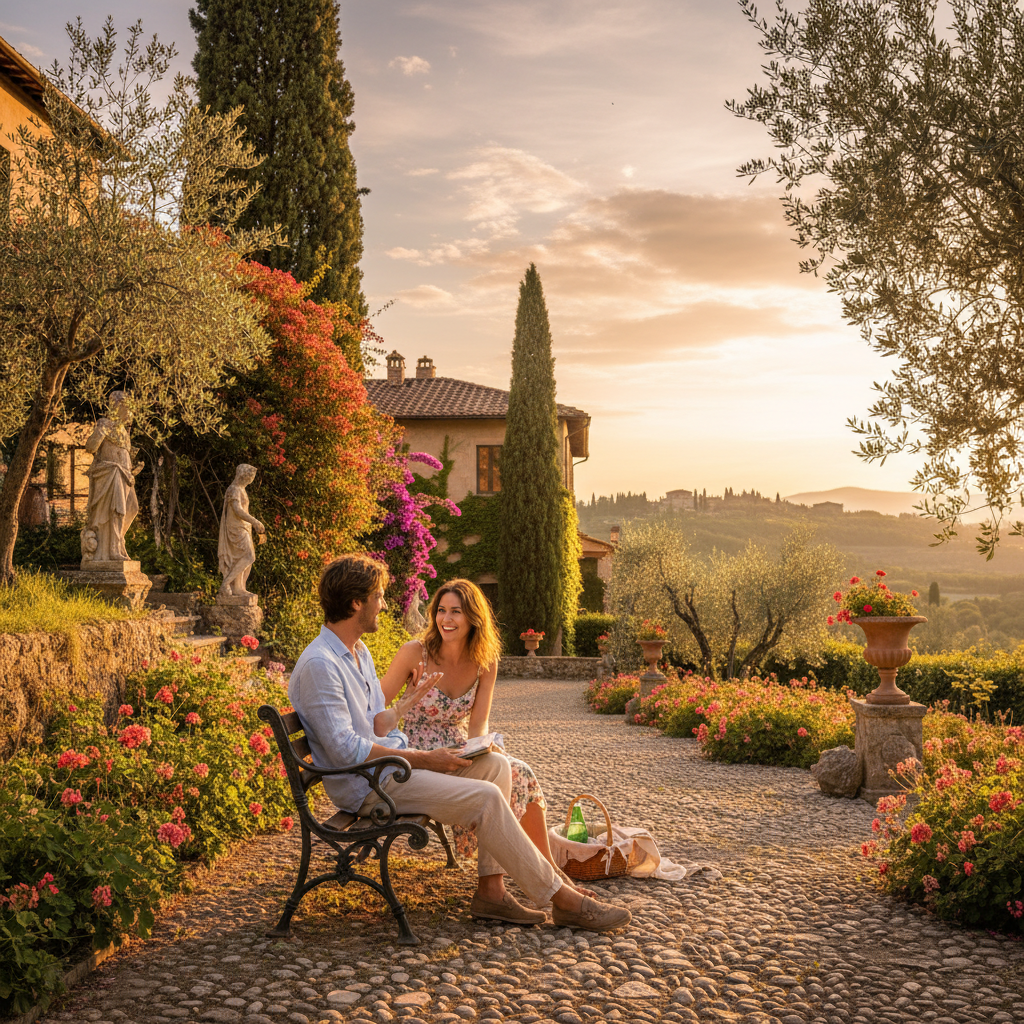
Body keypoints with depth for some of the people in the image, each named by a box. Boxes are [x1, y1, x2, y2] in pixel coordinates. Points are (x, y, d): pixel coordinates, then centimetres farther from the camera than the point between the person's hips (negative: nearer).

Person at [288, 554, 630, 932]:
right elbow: (345, 749, -23)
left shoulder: (359, 652, 14)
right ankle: (563, 900, -10)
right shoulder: (318, 665, -18)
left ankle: (490, 890, -5)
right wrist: (425, 759, -20)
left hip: (391, 761, 10)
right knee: (484, 797, -20)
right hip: (367, 786, -10)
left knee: (496, 765, -1)